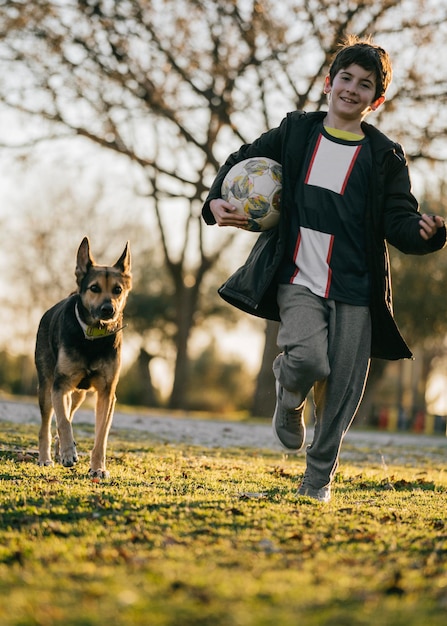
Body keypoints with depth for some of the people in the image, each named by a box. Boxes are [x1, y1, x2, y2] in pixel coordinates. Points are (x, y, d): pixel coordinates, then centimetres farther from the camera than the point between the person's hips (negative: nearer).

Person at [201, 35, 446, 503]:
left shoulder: (384, 157, 4)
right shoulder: (295, 133, 8)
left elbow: (399, 223, 0)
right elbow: (242, 162, 20)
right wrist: (216, 201, 2)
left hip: (354, 290, 1)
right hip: (298, 280, -1)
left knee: (342, 389, 0)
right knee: (308, 359, -24)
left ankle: (318, 478, 22)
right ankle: (289, 395, 13)